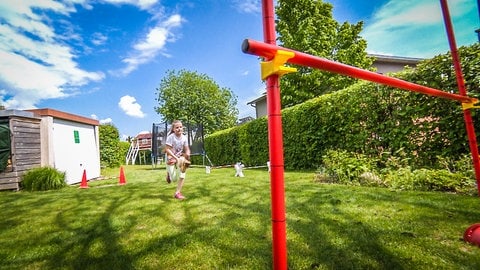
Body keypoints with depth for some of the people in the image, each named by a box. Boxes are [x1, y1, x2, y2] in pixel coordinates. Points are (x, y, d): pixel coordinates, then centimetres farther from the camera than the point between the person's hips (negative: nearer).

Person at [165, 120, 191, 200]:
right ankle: (168, 173, 28)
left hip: (180, 158, 4)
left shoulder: (184, 137, -5)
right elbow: (167, 149, -21)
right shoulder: (170, 137, -19)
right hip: (171, 158, -4)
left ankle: (177, 193, 11)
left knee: (182, 176, -3)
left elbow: (186, 149, 1)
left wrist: (187, 154, -22)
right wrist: (176, 158, -26)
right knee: (174, 178, -9)